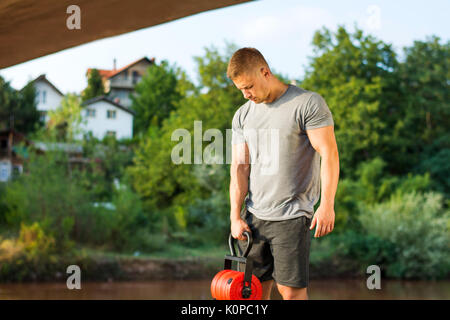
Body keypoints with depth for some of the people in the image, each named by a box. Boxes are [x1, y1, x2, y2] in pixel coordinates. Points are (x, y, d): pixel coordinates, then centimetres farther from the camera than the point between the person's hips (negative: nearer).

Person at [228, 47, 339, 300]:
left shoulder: (308, 104, -6)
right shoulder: (243, 115, 12)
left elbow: (329, 154, -9)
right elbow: (240, 166, 9)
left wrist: (327, 205, -17)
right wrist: (235, 216, 1)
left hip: (292, 216, -5)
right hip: (253, 216, 6)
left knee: (292, 290, -6)